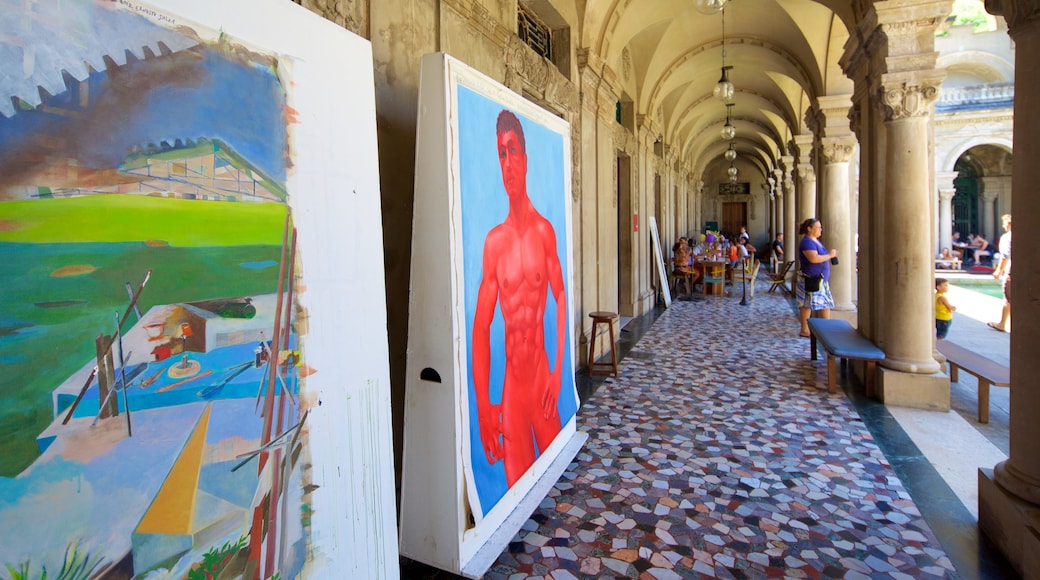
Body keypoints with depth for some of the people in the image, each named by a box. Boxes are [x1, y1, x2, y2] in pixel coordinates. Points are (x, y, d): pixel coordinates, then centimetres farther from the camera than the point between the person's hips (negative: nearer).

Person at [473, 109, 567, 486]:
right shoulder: (494, 241, -4)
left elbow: (561, 297, 1)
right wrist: (483, 405, -7)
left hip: (543, 373, 0)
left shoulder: (544, 231, -2)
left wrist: (558, 370, -6)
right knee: (517, 486, 6)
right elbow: (481, 325, -3)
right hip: (510, 378, 0)